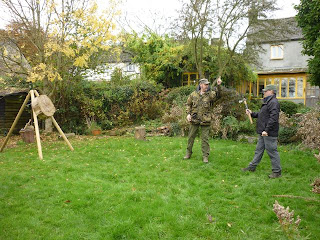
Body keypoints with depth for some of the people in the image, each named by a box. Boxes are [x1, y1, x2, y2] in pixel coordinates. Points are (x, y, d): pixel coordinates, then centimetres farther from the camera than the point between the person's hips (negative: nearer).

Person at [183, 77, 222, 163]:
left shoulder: (210, 94, -2)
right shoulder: (194, 94, 4)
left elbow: (217, 95, -23)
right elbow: (188, 104, 12)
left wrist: (218, 86, -37)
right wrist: (188, 113, 0)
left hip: (205, 120, -2)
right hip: (194, 119, 2)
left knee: (205, 139, 3)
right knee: (191, 137, 12)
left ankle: (205, 156, 13)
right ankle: (188, 153, 28)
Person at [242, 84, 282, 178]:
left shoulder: (273, 102, -16)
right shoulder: (267, 102, 19)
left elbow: (273, 118, -25)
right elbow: (261, 115, 23)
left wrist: (266, 130, -27)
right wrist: (252, 113, 13)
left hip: (269, 133, -11)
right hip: (263, 133, 11)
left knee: (272, 151, -2)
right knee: (259, 149, 17)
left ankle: (277, 171, 9)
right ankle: (252, 167, 27)